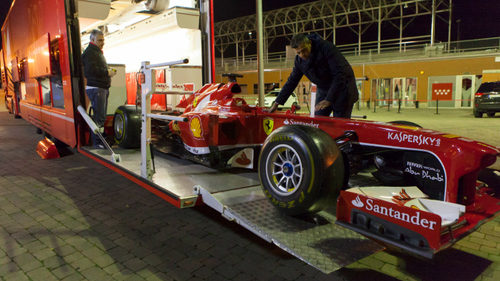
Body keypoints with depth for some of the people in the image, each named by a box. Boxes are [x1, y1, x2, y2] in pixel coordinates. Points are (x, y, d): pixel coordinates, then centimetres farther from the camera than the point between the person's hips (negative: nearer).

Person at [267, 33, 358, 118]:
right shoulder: (299, 60, -4)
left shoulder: (326, 47, -22)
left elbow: (340, 74, -26)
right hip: (323, 90, 6)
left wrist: (329, 99, -31)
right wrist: (276, 103, 1)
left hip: (342, 87, -5)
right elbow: (291, 82, 4)